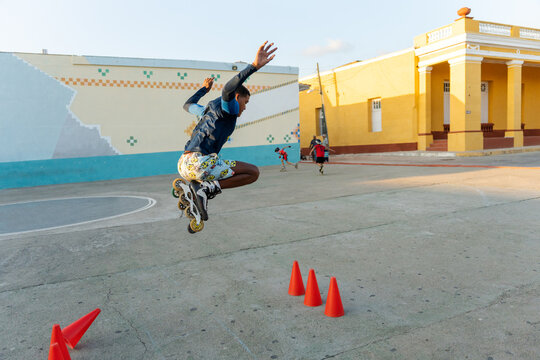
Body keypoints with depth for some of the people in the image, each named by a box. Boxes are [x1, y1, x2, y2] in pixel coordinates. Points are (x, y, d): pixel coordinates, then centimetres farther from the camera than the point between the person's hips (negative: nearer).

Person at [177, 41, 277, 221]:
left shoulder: (208, 109, 27)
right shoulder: (228, 107, 2)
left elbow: (188, 105, 48)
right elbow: (228, 90, -24)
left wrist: (204, 89, 60)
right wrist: (254, 66, -34)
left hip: (183, 165, 9)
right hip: (200, 163, -9)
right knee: (253, 172, -5)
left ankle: (191, 187, 11)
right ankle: (205, 189, -13)